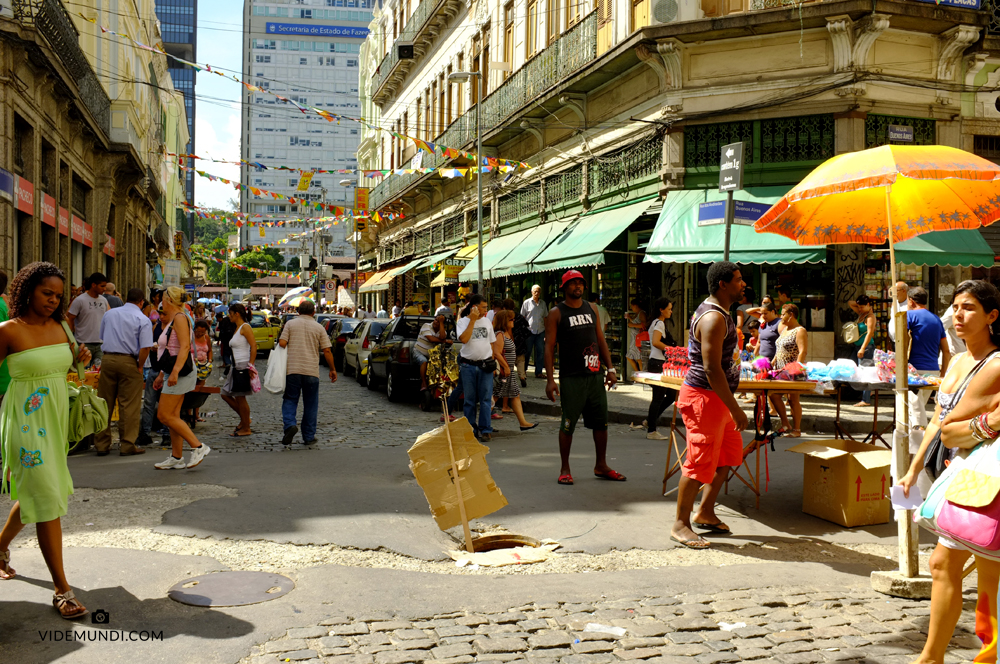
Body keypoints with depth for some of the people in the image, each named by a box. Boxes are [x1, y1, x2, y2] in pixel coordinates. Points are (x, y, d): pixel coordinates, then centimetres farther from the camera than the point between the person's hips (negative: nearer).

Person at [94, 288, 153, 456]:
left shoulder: (109, 314, 12)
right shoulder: (143, 320, -4)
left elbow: (102, 337, 19)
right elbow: (145, 348, -14)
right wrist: (140, 366, -2)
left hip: (108, 359, 4)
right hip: (129, 362, -4)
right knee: (129, 406, 1)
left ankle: (101, 445, 15)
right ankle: (127, 445, 3)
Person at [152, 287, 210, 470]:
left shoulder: (180, 318, -10)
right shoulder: (171, 321, 21)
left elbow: (185, 346, -22)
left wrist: (175, 372, -30)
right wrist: (161, 375, 25)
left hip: (180, 372, -10)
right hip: (173, 373, 10)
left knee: (165, 415, -10)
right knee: (172, 416, 9)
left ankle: (199, 447, -9)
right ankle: (176, 458, 13)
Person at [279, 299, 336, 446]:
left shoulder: (290, 324, 4)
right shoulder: (318, 327, 4)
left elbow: (282, 343, -5)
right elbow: (327, 351, 0)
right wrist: (333, 369, 10)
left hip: (292, 369, 0)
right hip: (312, 371, 0)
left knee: (290, 400, 10)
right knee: (310, 404, 9)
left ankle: (289, 425, -15)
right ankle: (309, 437, 12)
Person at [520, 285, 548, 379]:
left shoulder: (543, 303, 12)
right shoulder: (527, 303, 2)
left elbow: (545, 317, 17)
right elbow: (522, 317, 4)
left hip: (540, 331, 3)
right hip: (529, 331, -3)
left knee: (540, 351, 2)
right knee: (527, 351, 2)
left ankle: (539, 372, 9)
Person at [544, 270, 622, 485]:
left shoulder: (591, 309, 13)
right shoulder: (556, 313, -2)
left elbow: (601, 340, 17)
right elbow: (549, 347, -5)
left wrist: (610, 368, 9)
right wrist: (550, 379, -12)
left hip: (595, 375, 5)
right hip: (571, 378, -5)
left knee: (601, 421, 9)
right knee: (568, 424, 0)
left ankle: (601, 466, 23)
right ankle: (565, 469, 13)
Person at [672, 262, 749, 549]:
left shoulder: (720, 313, 15)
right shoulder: (714, 318, -20)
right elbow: (711, 368, -25)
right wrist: (735, 408, -24)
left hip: (718, 397, 11)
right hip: (704, 397, -11)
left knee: (728, 455, 17)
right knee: (701, 461, -5)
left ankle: (705, 513, 29)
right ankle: (680, 525, 6)